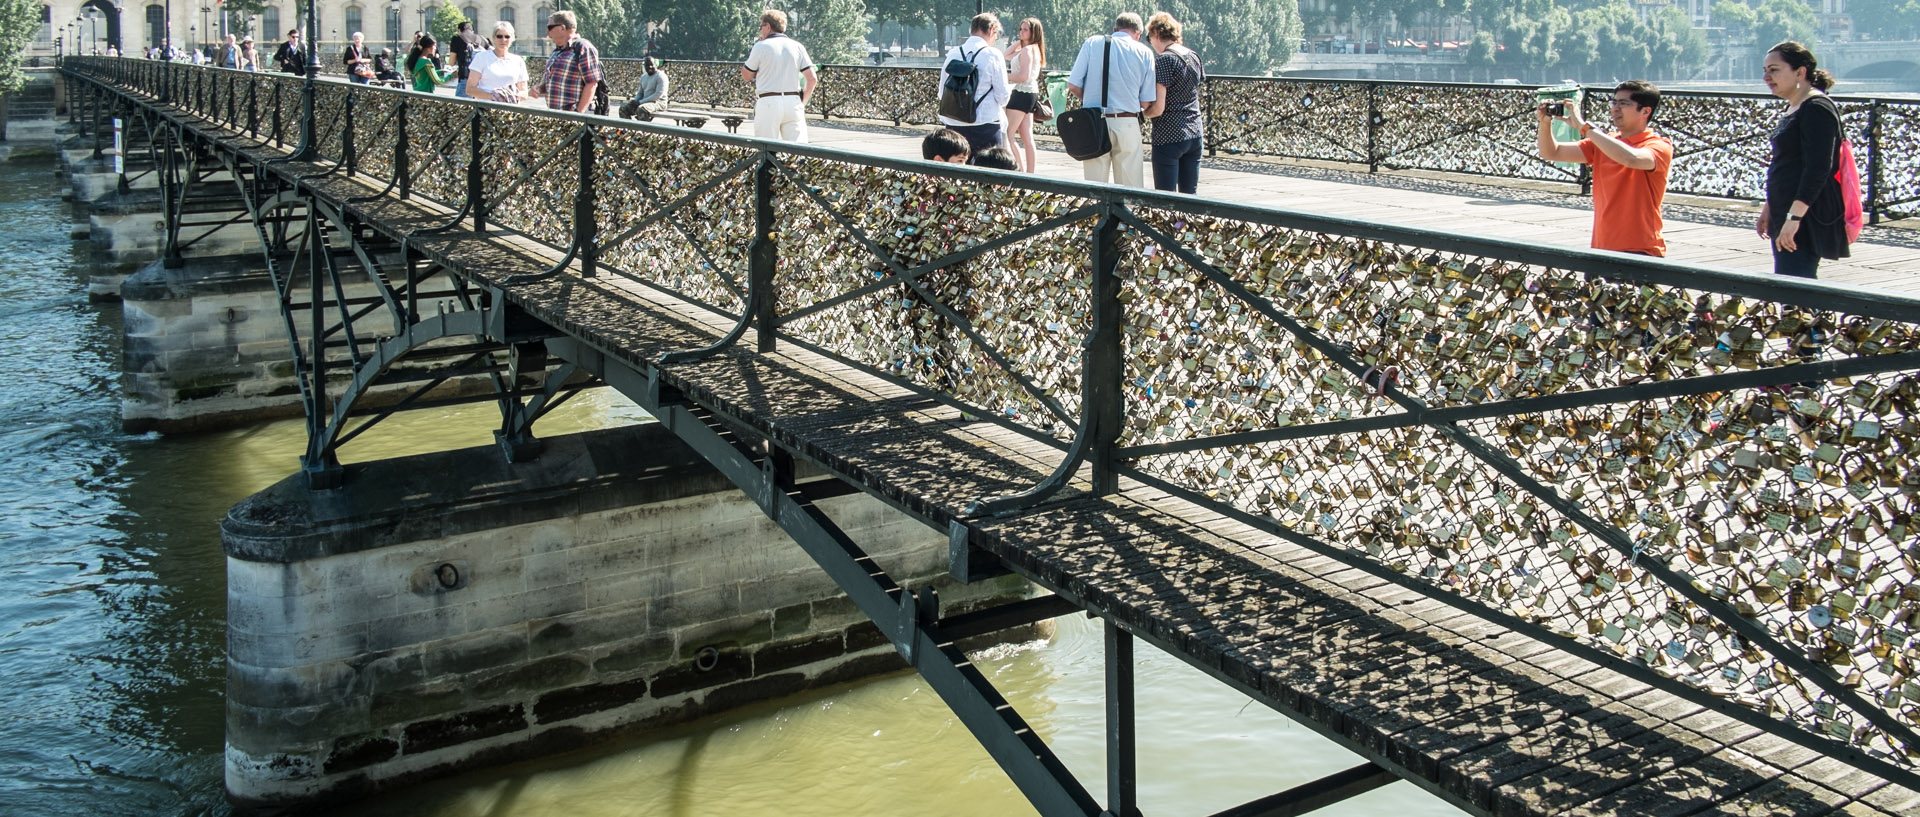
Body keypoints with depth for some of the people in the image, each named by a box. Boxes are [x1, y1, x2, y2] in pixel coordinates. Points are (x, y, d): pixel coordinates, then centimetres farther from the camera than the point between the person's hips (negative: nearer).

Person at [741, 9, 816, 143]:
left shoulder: (761, 46, 0)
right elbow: (812, 79, 5)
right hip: (793, 102, 3)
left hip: (768, 103, -3)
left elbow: (746, 76, 8)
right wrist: (803, 101, 15)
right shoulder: (797, 47, 10)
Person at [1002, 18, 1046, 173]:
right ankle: (1030, 174, 12)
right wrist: (1018, 42, 16)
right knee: (1027, 137, 10)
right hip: (1030, 94, 10)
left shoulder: (1027, 49, -13)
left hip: (1023, 93, -10)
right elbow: (1007, 55, 28)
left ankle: (1020, 171, -15)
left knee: (1008, 134, -10)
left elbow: (1023, 76, -23)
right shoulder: (1035, 49, 17)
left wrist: (1005, 76, -12)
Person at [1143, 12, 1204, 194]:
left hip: (1168, 137, -7)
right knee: (1189, 195, 11)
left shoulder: (1164, 60, -13)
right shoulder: (1194, 57, 9)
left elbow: (1158, 108, -17)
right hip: (1194, 134, 7)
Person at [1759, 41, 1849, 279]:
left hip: (1808, 218, -10)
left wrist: (1794, 216, -28)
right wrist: (1769, 208, 27)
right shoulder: (1794, 108, 16)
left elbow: (1817, 169, -23)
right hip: (1787, 215, 10)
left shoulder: (1817, 108, -14)